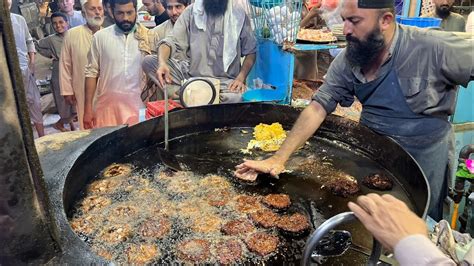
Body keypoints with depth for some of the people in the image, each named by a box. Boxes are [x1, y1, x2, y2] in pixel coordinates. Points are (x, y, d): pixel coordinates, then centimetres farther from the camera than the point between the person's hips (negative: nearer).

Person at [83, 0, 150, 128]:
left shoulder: (148, 37, 1)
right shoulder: (100, 37, 2)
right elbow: (92, 72, 5)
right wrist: (88, 108, 1)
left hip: (139, 107, 0)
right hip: (107, 106, 1)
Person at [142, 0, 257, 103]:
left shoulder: (238, 13, 2)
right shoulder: (191, 11, 2)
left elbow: (251, 51, 7)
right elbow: (173, 42, -5)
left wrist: (241, 78, -11)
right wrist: (162, 63, -28)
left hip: (225, 81, -1)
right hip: (191, 76, 1)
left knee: (238, 99, -35)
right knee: (148, 62, -16)